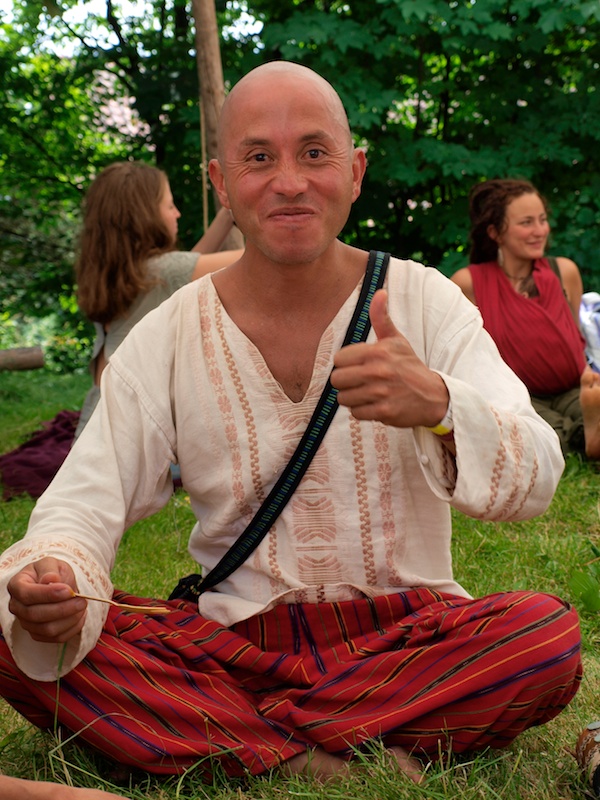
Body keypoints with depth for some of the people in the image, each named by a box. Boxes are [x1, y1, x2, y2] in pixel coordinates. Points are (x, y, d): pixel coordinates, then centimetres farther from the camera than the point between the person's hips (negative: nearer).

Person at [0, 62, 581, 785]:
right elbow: (83, 503, -6)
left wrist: (439, 405, -36)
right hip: (230, 638, 1)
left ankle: (211, 734, -20)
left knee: (551, 635, -30)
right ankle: (313, 760, -22)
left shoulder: (427, 303, -3)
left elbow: (537, 479, -13)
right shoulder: (166, 338, 0)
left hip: (407, 635, 0)